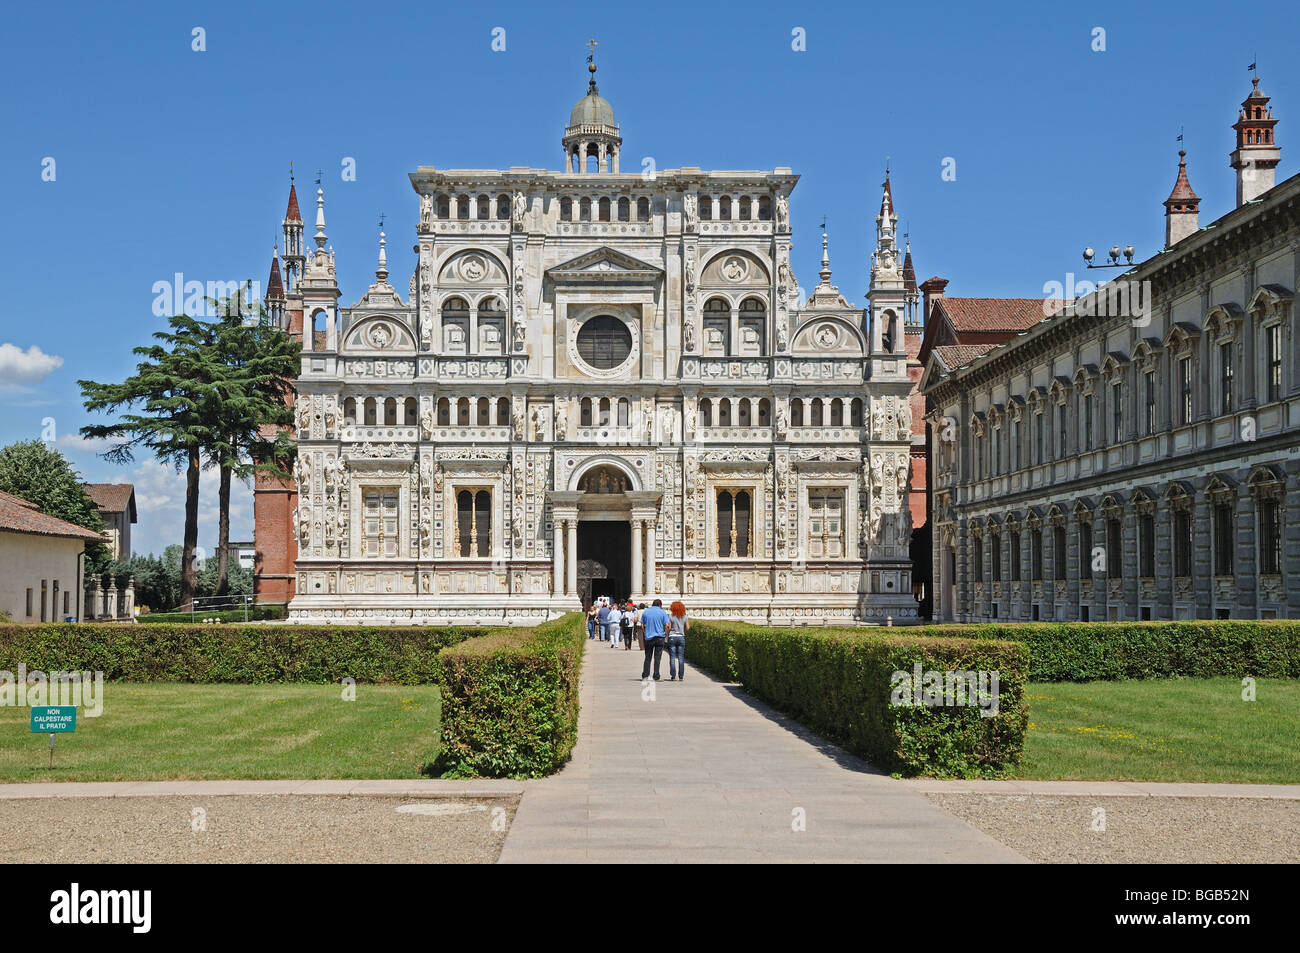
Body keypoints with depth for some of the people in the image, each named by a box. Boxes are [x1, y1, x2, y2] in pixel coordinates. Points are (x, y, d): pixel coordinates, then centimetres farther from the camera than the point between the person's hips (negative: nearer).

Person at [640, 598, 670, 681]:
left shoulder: (645, 612, 6)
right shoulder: (662, 612, -2)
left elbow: (642, 625, 6)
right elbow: (666, 625, -6)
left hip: (648, 637, 2)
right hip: (659, 637, -2)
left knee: (648, 658, 11)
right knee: (657, 658, 0)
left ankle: (645, 675, 9)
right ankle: (656, 677, -2)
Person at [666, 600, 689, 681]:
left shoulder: (671, 616, -8)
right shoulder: (684, 616, 2)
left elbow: (668, 627, -9)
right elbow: (687, 627, 5)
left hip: (672, 637, -3)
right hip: (681, 637, 3)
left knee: (672, 658, 1)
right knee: (681, 658, 5)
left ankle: (673, 676, -2)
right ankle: (681, 676, 3)